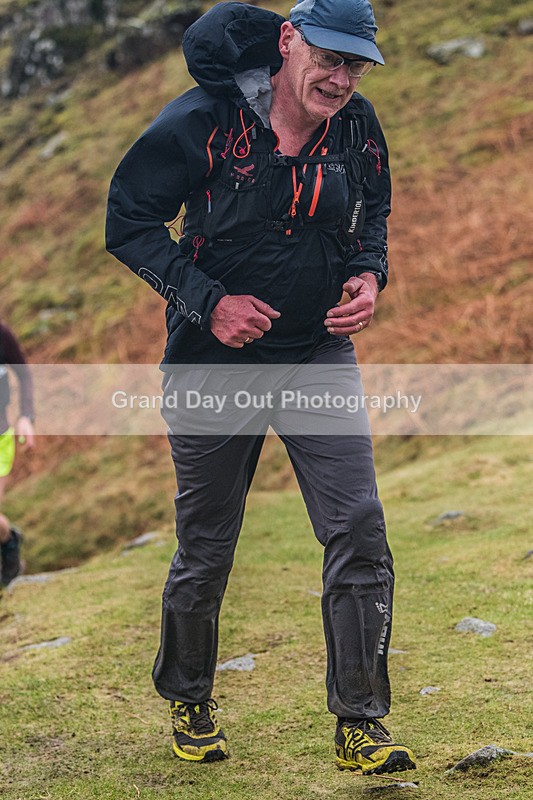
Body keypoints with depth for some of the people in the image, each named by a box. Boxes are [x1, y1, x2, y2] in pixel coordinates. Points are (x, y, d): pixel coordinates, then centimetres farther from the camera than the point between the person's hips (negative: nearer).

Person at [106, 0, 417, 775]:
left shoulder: (358, 128, -4)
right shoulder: (203, 121, -16)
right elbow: (129, 219, -10)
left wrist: (369, 273, -7)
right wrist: (208, 301, -19)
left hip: (319, 354, 3)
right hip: (215, 361, -3)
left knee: (359, 530, -10)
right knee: (205, 550, 9)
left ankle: (360, 724, 1)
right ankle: (189, 702, 34)